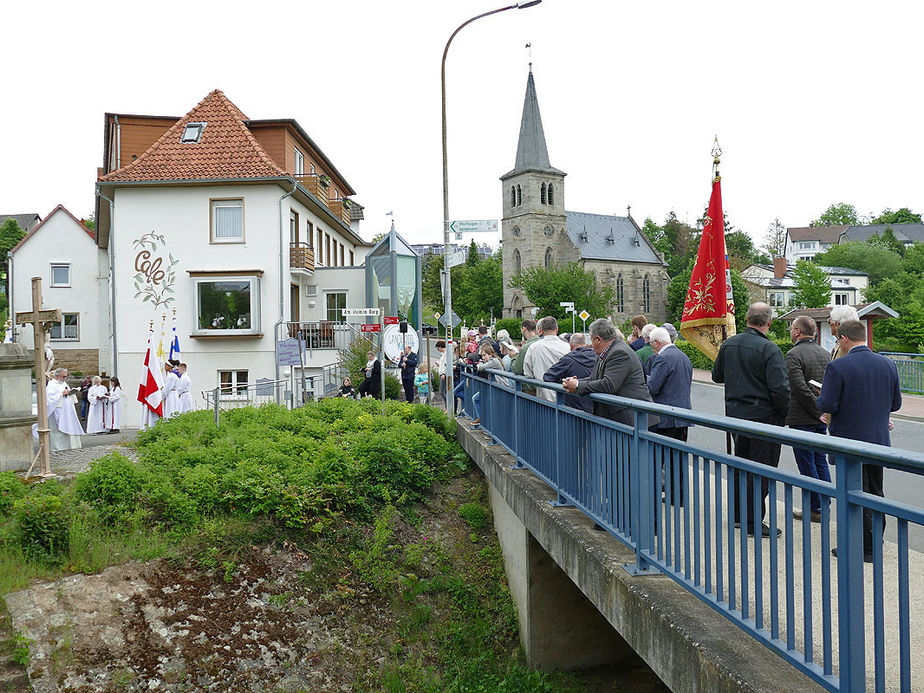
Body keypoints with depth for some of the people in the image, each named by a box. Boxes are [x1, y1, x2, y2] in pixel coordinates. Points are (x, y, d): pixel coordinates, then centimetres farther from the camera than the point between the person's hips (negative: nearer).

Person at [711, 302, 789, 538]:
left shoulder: (729, 344, 2)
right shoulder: (769, 349, -17)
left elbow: (716, 375, 15)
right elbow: (780, 388, -21)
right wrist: (784, 413, -6)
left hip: (735, 414, 6)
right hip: (764, 417, -6)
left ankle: (737, 512, 31)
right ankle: (753, 521, 9)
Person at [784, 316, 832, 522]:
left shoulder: (793, 354, -15)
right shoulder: (825, 353, 9)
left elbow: (800, 388, -22)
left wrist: (817, 412, -15)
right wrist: (824, 411, 9)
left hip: (802, 419, -8)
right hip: (821, 420, 8)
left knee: (807, 466, 1)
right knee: (820, 461, 16)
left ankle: (814, 509, 7)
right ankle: (824, 506, 23)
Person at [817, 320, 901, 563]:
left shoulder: (837, 367, -17)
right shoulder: (888, 364, 2)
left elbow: (827, 405, -20)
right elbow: (895, 404, 7)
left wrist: (820, 399, 1)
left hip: (849, 441, -6)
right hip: (879, 441, 6)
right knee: (875, 493, 19)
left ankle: (864, 548, 10)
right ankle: (876, 541, 30)